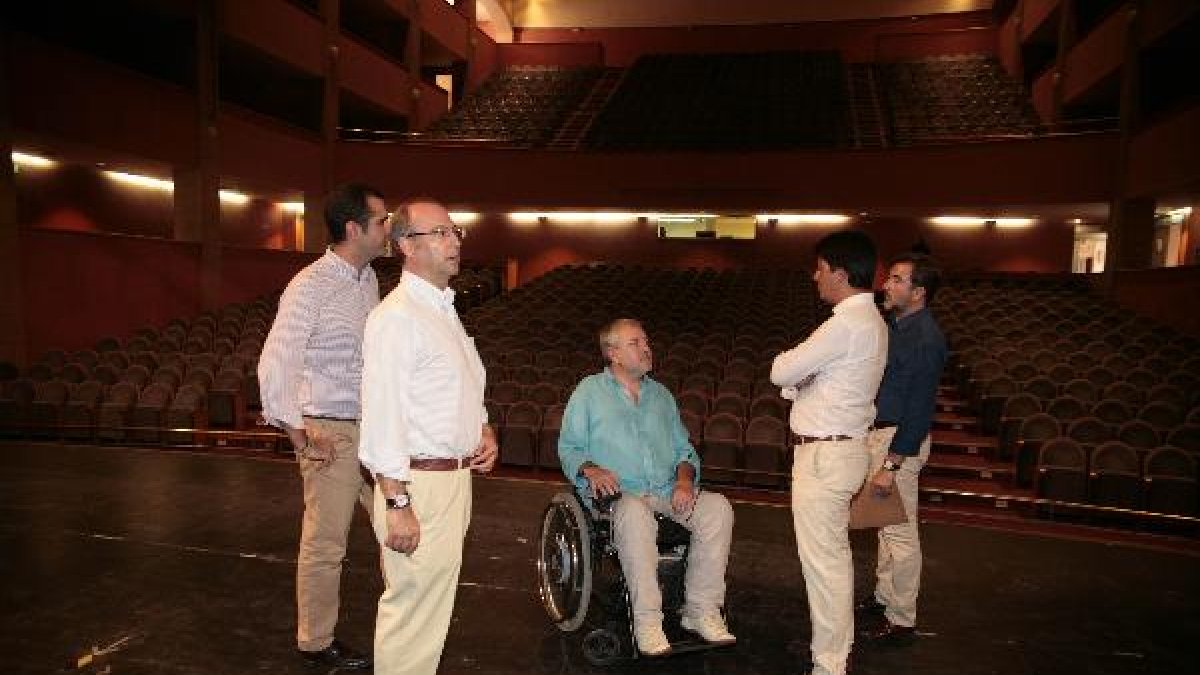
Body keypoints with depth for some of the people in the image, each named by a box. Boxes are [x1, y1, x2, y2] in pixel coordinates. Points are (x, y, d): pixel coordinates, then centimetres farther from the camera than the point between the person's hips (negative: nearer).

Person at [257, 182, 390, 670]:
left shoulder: (369, 278, 6)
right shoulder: (311, 287, -17)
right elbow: (274, 364, -19)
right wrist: (298, 431, -17)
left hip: (372, 427, 7)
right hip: (330, 432, -7)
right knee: (325, 544, 8)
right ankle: (316, 643, 28)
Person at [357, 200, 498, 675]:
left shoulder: (444, 310, 13)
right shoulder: (396, 317, -17)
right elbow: (382, 418, -22)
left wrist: (485, 431, 6)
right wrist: (397, 505, -23)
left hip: (456, 475, 9)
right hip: (418, 483, -9)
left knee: (435, 598, 22)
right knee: (415, 609, 1)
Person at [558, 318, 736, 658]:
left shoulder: (661, 395, 22)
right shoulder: (589, 392, 10)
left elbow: (684, 448, 19)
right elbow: (568, 448, 5)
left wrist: (684, 478, -2)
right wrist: (591, 469, -16)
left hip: (668, 491, 4)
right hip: (618, 492, -4)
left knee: (718, 508, -22)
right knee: (634, 515, -39)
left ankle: (702, 611, -13)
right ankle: (647, 619, -28)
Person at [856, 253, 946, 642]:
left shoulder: (925, 338, -21)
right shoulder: (896, 324, 7)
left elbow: (919, 410, -23)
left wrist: (891, 465, -22)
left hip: (901, 439, -9)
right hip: (879, 431, 9)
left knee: (900, 531, 3)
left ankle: (901, 618, 18)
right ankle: (884, 596, 36)